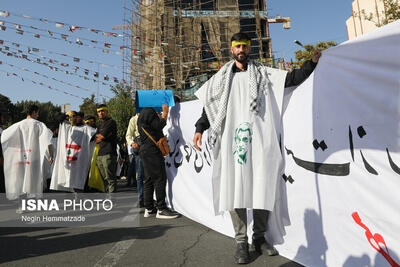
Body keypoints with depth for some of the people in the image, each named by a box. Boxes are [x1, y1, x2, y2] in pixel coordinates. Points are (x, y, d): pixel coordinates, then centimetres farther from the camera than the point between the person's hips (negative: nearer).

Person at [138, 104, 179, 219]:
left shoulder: (142, 114, 22)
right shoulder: (149, 112, -10)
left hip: (145, 150, 11)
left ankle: (149, 209, 15)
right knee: (160, 178, -9)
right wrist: (165, 113, -5)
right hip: (152, 150, -11)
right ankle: (161, 209, -7)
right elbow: (159, 126, -15)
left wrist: (163, 115, 24)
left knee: (149, 179, 10)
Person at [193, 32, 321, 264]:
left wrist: (312, 62, -3)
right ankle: (241, 242, 9)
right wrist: (200, 129, 6)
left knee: (263, 188, 0)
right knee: (235, 188, -2)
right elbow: (210, 104, 16)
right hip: (232, 140, 0)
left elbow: (293, 78, 10)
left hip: (259, 140, 0)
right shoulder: (222, 78, 17)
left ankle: (260, 237, 18)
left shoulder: (263, 74, 15)